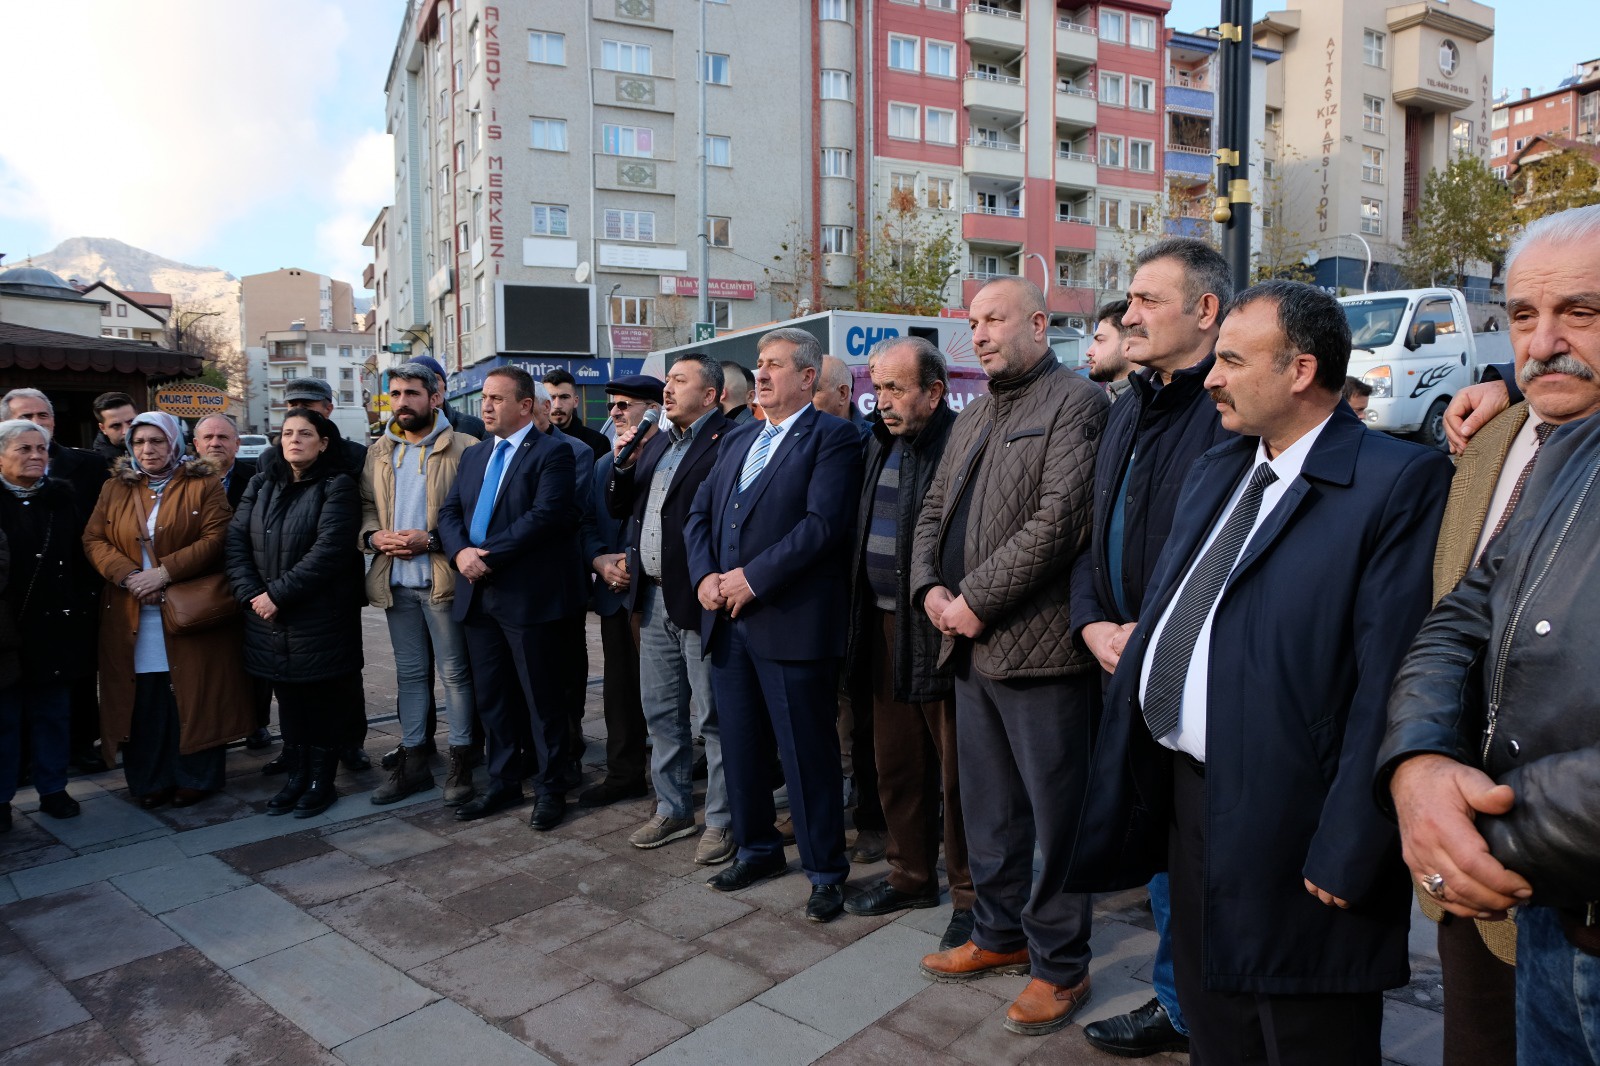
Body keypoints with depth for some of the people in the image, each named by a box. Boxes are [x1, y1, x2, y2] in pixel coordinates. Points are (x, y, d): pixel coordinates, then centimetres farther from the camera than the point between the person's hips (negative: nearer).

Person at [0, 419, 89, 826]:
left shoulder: (62, 498, 6)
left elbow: (81, 558, 7)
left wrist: (79, 605, 0)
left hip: (55, 627, 3)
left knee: (52, 712, 12)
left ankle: (53, 788, 24)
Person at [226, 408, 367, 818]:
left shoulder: (337, 487, -6)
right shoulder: (261, 485, 12)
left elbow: (329, 550, -16)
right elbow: (236, 540, 5)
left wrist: (277, 593, -17)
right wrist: (251, 594, -8)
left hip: (322, 619, -5)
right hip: (270, 618, 5)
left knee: (323, 701, 4)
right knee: (288, 700, 11)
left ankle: (322, 780, 16)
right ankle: (297, 776, 24)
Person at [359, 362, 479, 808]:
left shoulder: (462, 448, -6)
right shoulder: (379, 452, 13)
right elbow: (365, 505, 16)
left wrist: (432, 540, -19)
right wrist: (373, 536, -5)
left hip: (442, 579, -5)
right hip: (396, 582, 6)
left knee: (454, 672, 3)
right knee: (409, 672, 14)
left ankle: (461, 761, 14)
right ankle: (412, 761, 24)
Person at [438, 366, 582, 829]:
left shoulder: (552, 453, -7)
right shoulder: (474, 454, 16)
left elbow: (546, 515, -18)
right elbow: (449, 512, 11)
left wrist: (488, 556, -19)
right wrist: (461, 552, -10)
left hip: (528, 595, -7)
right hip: (478, 592, 7)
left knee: (538, 695, 3)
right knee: (490, 695, 13)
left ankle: (551, 787, 16)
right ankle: (503, 783, 27)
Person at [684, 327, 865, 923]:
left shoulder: (832, 438, -4)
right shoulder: (737, 441, 19)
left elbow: (824, 523, -16)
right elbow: (699, 513, 15)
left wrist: (752, 578, -17)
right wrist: (705, 576, -2)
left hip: (792, 622, -7)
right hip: (728, 622, 7)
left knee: (808, 754, 2)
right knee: (740, 746, 17)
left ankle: (825, 870, 17)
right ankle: (757, 849, 34)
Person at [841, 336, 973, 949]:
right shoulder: (880, 443, 13)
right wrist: (861, 615, 13)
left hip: (943, 631, -8)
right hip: (885, 628, 8)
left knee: (956, 774, 5)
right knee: (895, 766, 17)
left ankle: (970, 895, 22)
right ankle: (911, 876, 35)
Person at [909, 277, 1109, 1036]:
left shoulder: (1075, 403, -8)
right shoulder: (972, 417, 18)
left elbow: (1057, 522, -19)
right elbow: (935, 511, 18)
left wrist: (977, 598, -16)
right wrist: (930, 586, 1)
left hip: (1038, 646, -8)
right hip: (971, 645, 8)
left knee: (1054, 812, 5)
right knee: (989, 808, 19)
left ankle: (1060, 964, 21)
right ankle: (1000, 934, 36)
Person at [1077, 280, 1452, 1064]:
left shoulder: (1399, 483, -14)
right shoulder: (1214, 472, 11)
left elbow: (1387, 683, -19)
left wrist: (1344, 855, -19)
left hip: (1291, 837, -7)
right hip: (1187, 804, 7)